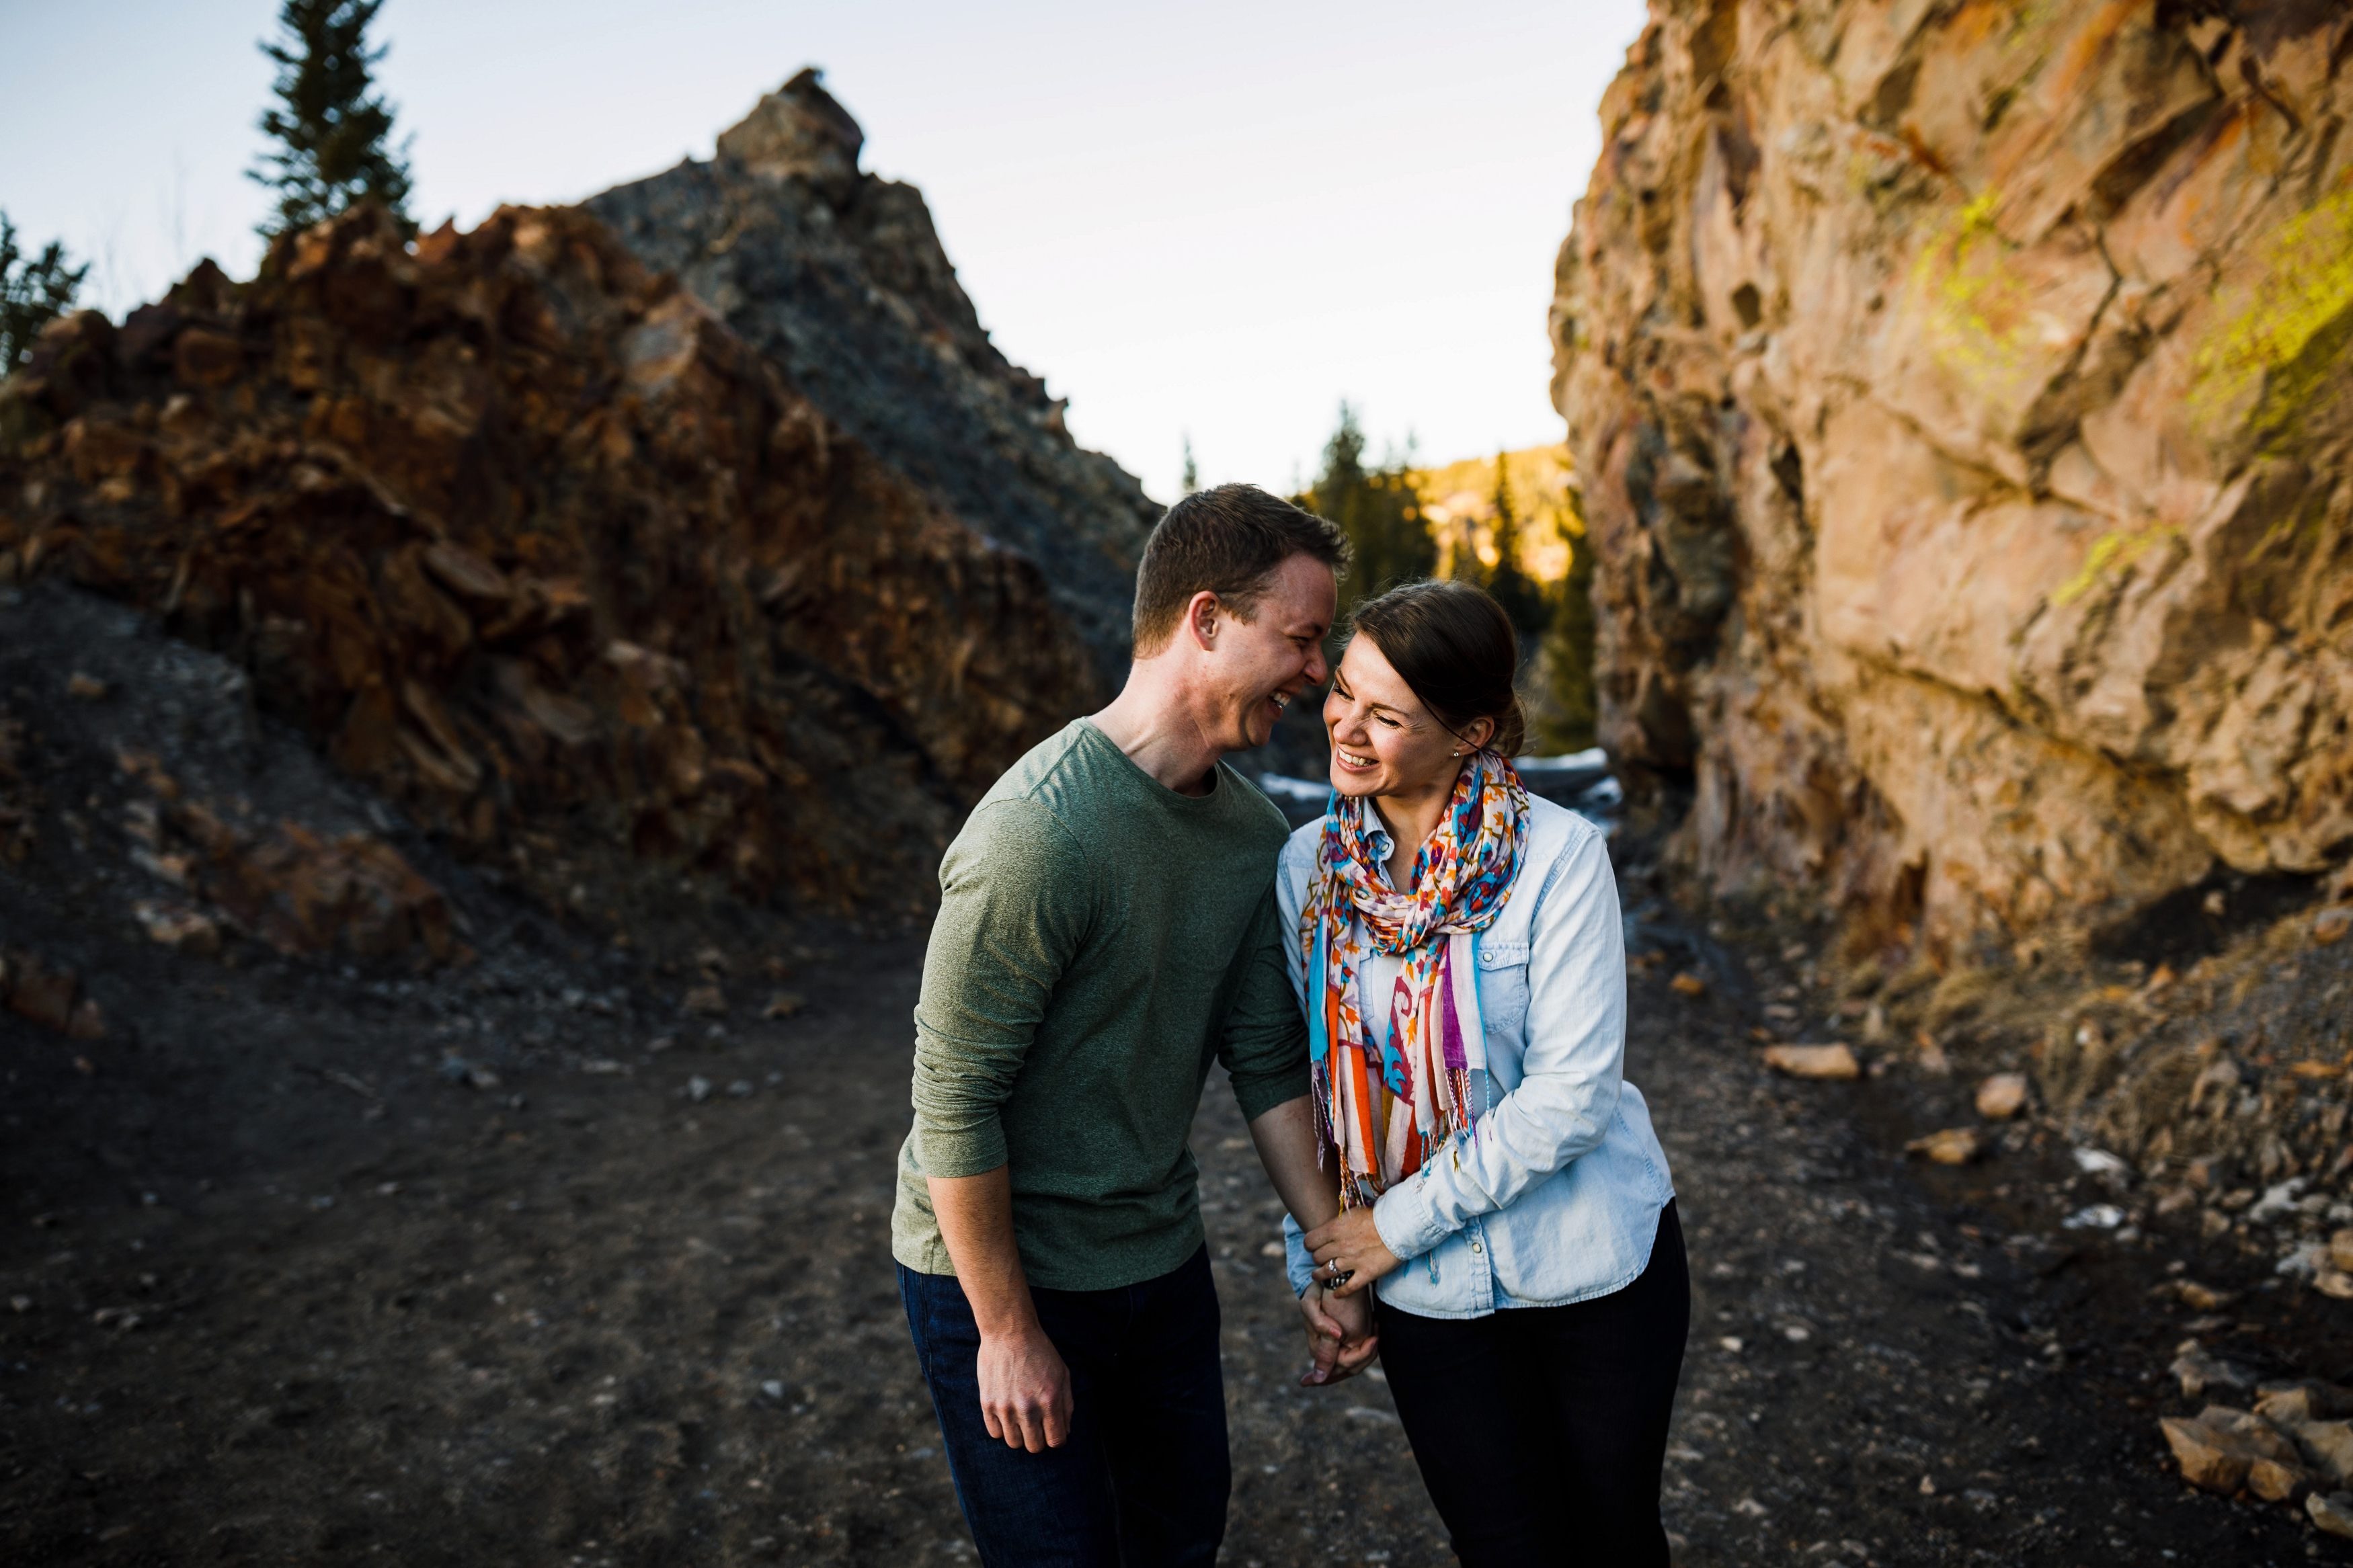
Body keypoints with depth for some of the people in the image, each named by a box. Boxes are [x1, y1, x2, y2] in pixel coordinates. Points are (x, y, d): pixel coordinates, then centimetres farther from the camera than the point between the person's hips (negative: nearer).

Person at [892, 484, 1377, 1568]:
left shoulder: (1255, 833, -1)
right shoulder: (1040, 832, -27)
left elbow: (1268, 1061, 6)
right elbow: (954, 1102, -23)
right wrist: (1011, 1333, -16)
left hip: (1161, 1262, 7)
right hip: (997, 1273, -7)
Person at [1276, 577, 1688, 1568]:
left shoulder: (1557, 856, -17)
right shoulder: (1310, 867, -4)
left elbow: (1572, 1093, -20)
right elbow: (1299, 1077, 4)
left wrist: (1400, 1223, -16)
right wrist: (1316, 1258, 5)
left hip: (1592, 1267, -2)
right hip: (1429, 1298, 2)